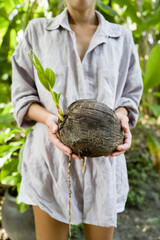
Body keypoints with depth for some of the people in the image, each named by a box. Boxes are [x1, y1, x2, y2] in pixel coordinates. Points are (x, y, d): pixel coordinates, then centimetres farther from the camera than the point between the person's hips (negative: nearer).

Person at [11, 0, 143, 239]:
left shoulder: (122, 38, 6)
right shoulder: (38, 31, 3)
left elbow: (128, 96, 11)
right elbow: (23, 96, 3)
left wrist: (121, 118, -13)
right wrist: (49, 118, -19)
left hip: (103, 159, 2)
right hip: (52, 156, -1)